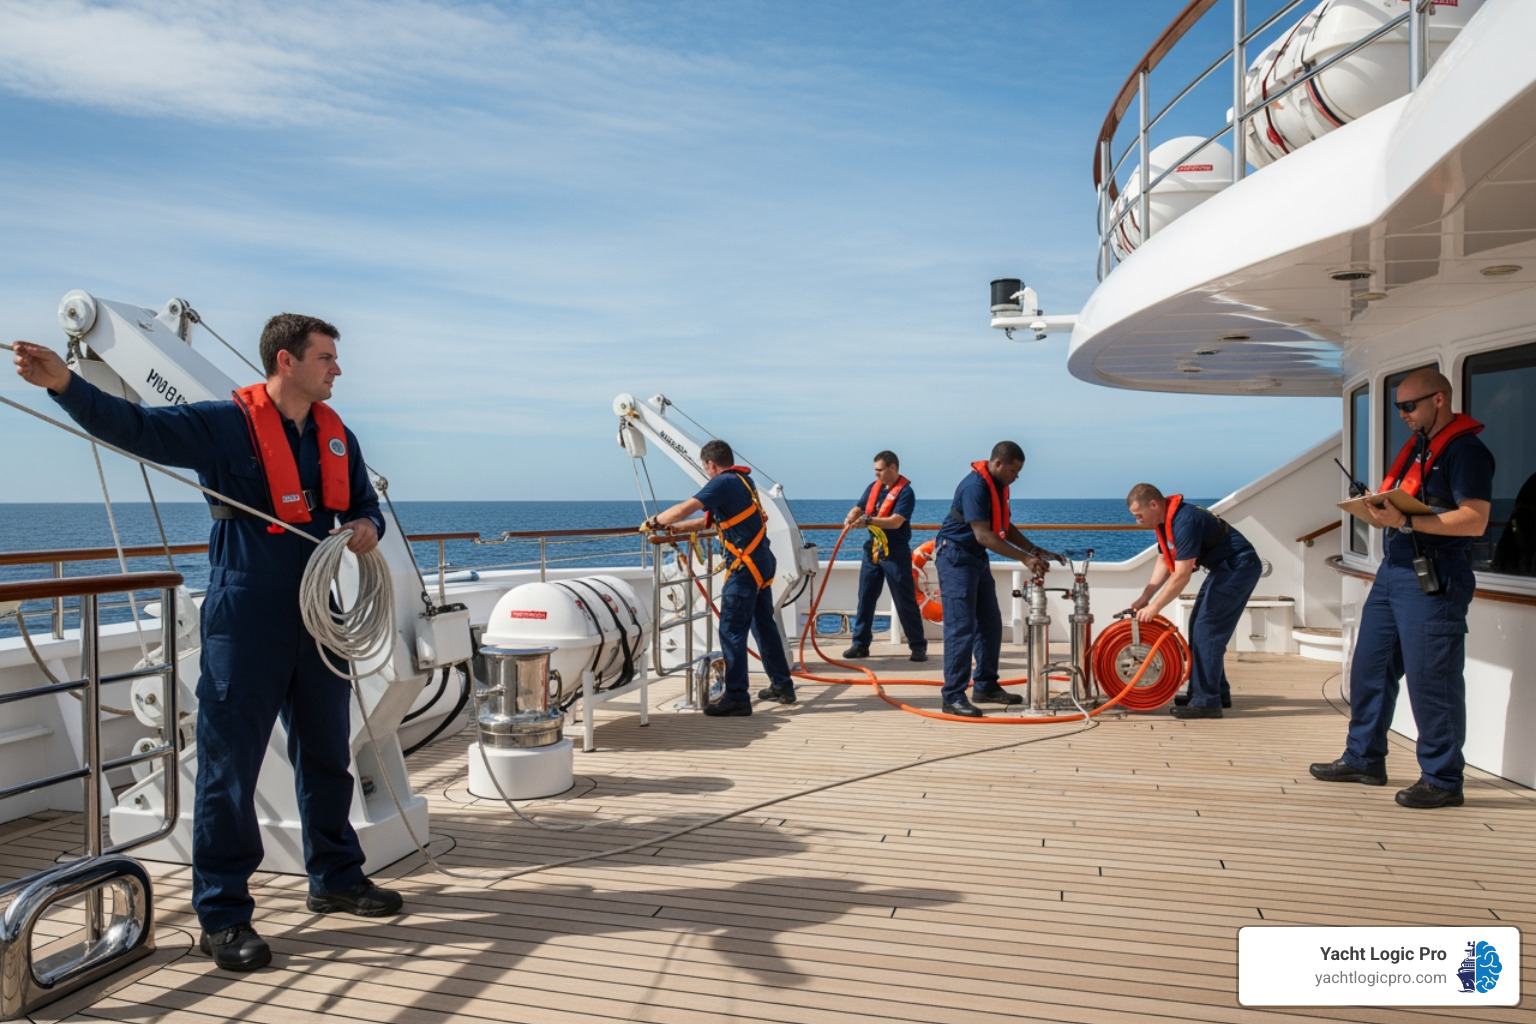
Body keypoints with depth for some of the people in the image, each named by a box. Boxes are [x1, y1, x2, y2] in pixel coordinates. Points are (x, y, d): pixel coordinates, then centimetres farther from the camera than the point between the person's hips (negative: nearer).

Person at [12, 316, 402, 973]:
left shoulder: (336, 435, 10)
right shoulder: (223, 425, -8)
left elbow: (365, 504, 19)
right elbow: (135, 426, -17)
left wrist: (367, 527, -3)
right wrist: (64, 383, -32)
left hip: (319, 619, 6)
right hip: (245, 623, -6)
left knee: (327, 756, 16)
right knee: (229, 766, -1)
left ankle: (335, 879, 32)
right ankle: (222, 915, 10)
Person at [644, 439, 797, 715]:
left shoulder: (723, 483, -13)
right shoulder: (742, 480, 15)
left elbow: (684, 508, -23)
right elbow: (712, 519, 22)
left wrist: (655, 521, -7)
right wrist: (677, 527, 20)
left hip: (746, 566, -10)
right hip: (763, 562, 10)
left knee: (732, 631, -6)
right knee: (764, 625, 18)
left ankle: (737, 698, -5)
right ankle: (782, 686, 26)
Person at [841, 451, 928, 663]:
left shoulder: (905, 491, -13)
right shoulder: (874, 486, 9)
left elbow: (896, 521, -22)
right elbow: (858, 508, 10)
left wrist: (868, 520, -32)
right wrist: (851, 517, -13)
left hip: (895, 552, -7)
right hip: (872, 550, 7)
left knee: (905, 601, -2)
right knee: (865, 598, 8)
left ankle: (918, 646, 5)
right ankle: (860, 644, 16)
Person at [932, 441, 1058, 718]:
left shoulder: (998, 486, 6)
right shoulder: (975, 486, -23)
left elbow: (1004, 527, 14)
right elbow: (983, 535, -28)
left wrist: (1036, 550, 2)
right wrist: (1025, 559, -28)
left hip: (977, 557, 10)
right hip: (955, 557, -10)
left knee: (990, 624, 12)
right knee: (961, 627, -11)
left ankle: (986, 686, 22)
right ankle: (953, 697, -7)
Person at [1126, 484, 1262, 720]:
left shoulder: (1184, 521, -28)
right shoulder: (1165, 521, 3)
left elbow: (1181, 576, -27)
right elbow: (1164, 563, 11)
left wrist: (1153, 608, -20)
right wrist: (1144, 598, 3)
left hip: (1240, 567, -10)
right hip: (1224, 567, 10)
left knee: (1207, 629, -13)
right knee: (1198, 625, 13)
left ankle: (1206, 702, -11)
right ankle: (1217, 692, 22)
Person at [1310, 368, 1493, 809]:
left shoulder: (1465, 449, -11)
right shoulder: (1417, 446, 18)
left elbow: (1474, 520, -21)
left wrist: (1406, 522, -26)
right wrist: (1382, 512, 4)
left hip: (1433, 579, -10)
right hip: (1393, 570, 10)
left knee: (1430, 681, -3)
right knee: (1369, 668, 13)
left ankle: (1442, 781, 8)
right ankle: (1364, 759, 25)